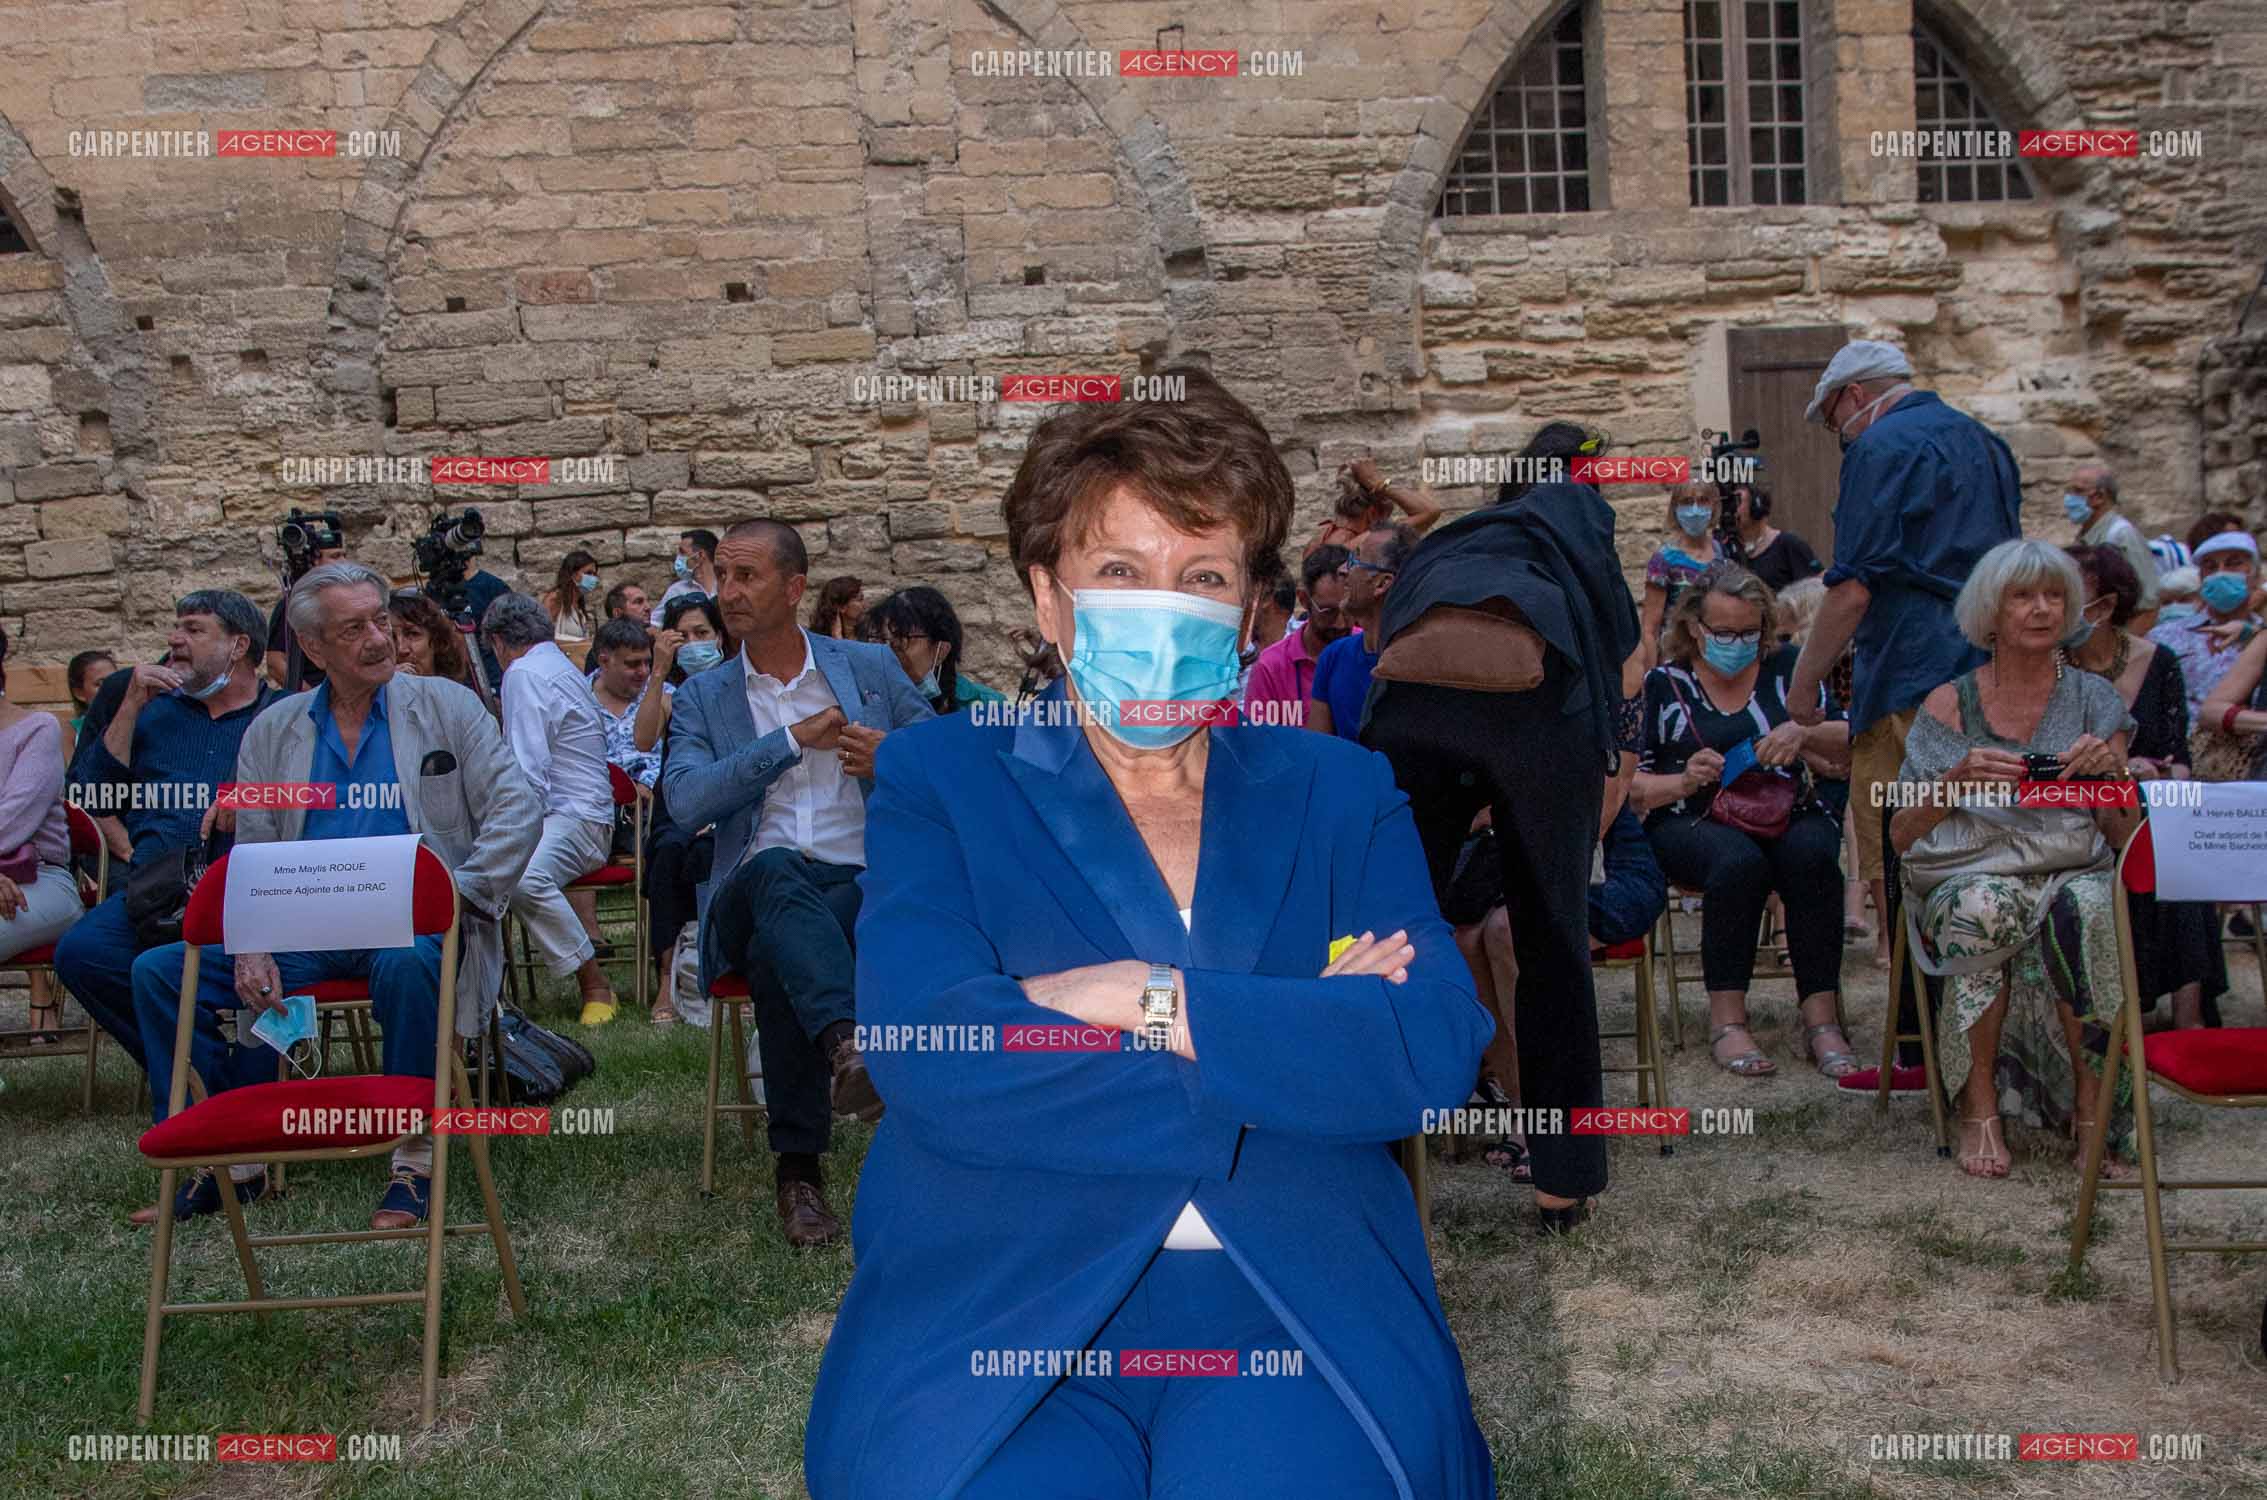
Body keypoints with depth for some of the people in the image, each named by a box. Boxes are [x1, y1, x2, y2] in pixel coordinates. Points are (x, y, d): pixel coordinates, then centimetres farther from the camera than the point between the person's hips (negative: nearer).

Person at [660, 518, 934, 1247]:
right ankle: (847, 1042, -57)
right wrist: (794, 739, -12)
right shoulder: (703, 697, 13)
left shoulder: (871, 667, 14)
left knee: (776, 951, -35)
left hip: (863, 885, 1)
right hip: (752, 894, 0)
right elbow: (686, 799, -7)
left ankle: (799, 1164, -28)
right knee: (776, 870, -37)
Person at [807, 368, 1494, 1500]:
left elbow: (1435, 1048, -2)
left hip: (1292, 1296, 1)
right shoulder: (939, 778, 8)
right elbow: (926, 1058, -11)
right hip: (997, 1300, -1)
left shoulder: (1339, 795, 14)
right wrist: (1297, 1039, -9)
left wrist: (1148, 1004, -11)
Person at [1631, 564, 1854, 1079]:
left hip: (1787, 816, 2)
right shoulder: (1662, 684, 8)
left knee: (1812, 854, -32)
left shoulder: (1787, 667, 13)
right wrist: (1683, 781, -13)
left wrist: (1805, 733, -13)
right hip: (1692, 825, -2)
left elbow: (1853, 737, 7)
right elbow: (1629, 785, 5)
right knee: (1740, 861, -35)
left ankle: (1821, 1019, -27)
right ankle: (1726, 1019, -26)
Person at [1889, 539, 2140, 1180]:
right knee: (1984, 907, -37)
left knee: (2086, 907, -35)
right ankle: (1978, 1108, -24)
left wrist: (2113, 771, -9)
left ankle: (2091, 1105, -23)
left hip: (2075, 874, 1)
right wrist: (1958, 779, -14)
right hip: (1968, 878, -1)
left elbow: (2123, 837, 10)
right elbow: (1902, 834, 3)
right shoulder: (1949, 704, 7)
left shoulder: (2094, 700, 12)